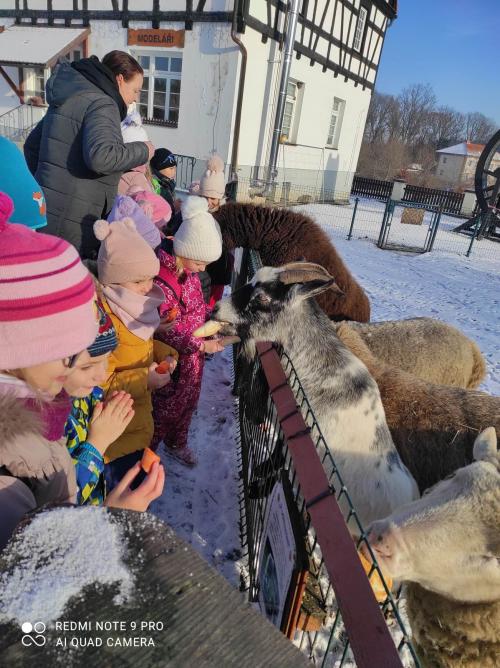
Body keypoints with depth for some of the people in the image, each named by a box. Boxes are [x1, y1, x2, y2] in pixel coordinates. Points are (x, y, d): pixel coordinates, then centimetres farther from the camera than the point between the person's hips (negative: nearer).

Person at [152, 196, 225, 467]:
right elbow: (169, 329, -28)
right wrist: (201, 345, -28)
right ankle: (149, 449, 37)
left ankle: (176, 443, 49)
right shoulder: (160, 281, -29)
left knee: (188, 401, 24)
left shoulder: (190, 273, -1)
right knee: (165, 404, 11)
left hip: (193, 356, 8)